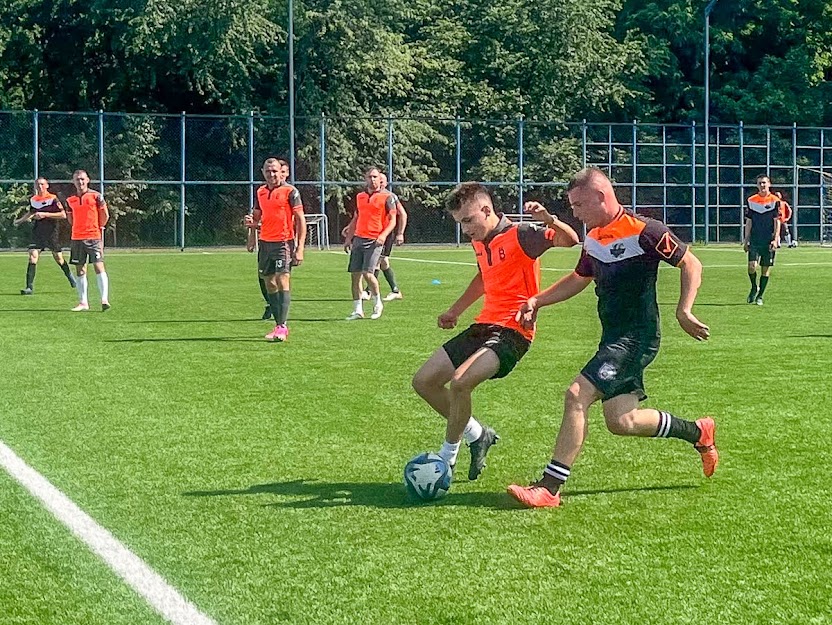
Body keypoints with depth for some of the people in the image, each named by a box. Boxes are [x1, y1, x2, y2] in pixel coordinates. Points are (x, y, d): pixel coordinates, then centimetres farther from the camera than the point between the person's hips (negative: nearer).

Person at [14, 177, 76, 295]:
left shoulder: (53, 198, -9)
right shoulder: (32, 200, 7)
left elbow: (63, 215, -15)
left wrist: (45, 214, -19)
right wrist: (20, 221, 20)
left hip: (51, 232, -3)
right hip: (37, 233, 3)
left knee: (58, 258, 7)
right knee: (32, 256, -12)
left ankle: (70, 277, 37)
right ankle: (29, 287, -12)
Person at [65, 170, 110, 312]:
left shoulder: (96, 196, -2)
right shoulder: (70, 200, 10)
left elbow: (105, 215, 5)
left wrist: (99, 227, 9)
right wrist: (79, 228, 14)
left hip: (94, 237, -4)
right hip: (77, 238, 4)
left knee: (99, 266, -12)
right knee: (80, 270, 6)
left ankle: (104, 300, -14)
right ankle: (83, 302, 12)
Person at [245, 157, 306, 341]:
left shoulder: (290, 191, -5)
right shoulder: (260, 192, 13)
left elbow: (301, 219, -6)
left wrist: (300, 247, -12)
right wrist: (251, 222, -3)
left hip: (284, 242, -6)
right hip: (265, 242, 6)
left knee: (282, 280, -14)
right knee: (269, 283, 7)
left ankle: (282, 327, -16)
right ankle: (279, 325, 15)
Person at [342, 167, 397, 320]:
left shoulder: (387, 197, -1)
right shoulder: (360, 196, 16)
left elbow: (392, 221, -4)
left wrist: (383, 235, -19)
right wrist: (348, 238, 18)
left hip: (374, 241, -5)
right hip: (358, 239, 6)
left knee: (367, 273, -15)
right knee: (355, 274, 1)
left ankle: (377, 303, 8)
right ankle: (357, 310, 8)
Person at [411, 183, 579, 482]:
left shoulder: (520, 235, -13)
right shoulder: (479, 241, 12)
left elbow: (570, 240, -23)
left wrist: (549, 219, -42)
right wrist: (455, 310, 31)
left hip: (512, 331, -9)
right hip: (484, 324, 9)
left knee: (460, 382, -29)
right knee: (423, 381, 8)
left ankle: (447, 457, -9)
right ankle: (476, 435, 22)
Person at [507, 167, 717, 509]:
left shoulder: (643, 231, -15)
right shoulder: (593, 237, 10)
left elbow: (691, 264, -8)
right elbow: (579, 278, 26)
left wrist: (684, 311, -18)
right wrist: (537, 301, 14)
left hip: (636, 337, -9)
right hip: (613, 337, 9)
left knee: (577, 395, -18)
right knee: (621, 422, 8)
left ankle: (549, 489, -15)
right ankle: (698, 433, 30)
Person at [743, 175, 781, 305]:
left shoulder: (775, 201, -1)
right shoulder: (751, 200, 7)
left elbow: (777, 222, -2)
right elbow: (748, 222, 11)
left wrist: (775, 239, -11)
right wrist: (746, 240, 8)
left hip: (769, 241, -1)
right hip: (754, 240, 1)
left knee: (765, 269, 2)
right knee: (752, 266, -13)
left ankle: (760, 296, 14)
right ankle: (754, 288, 13)